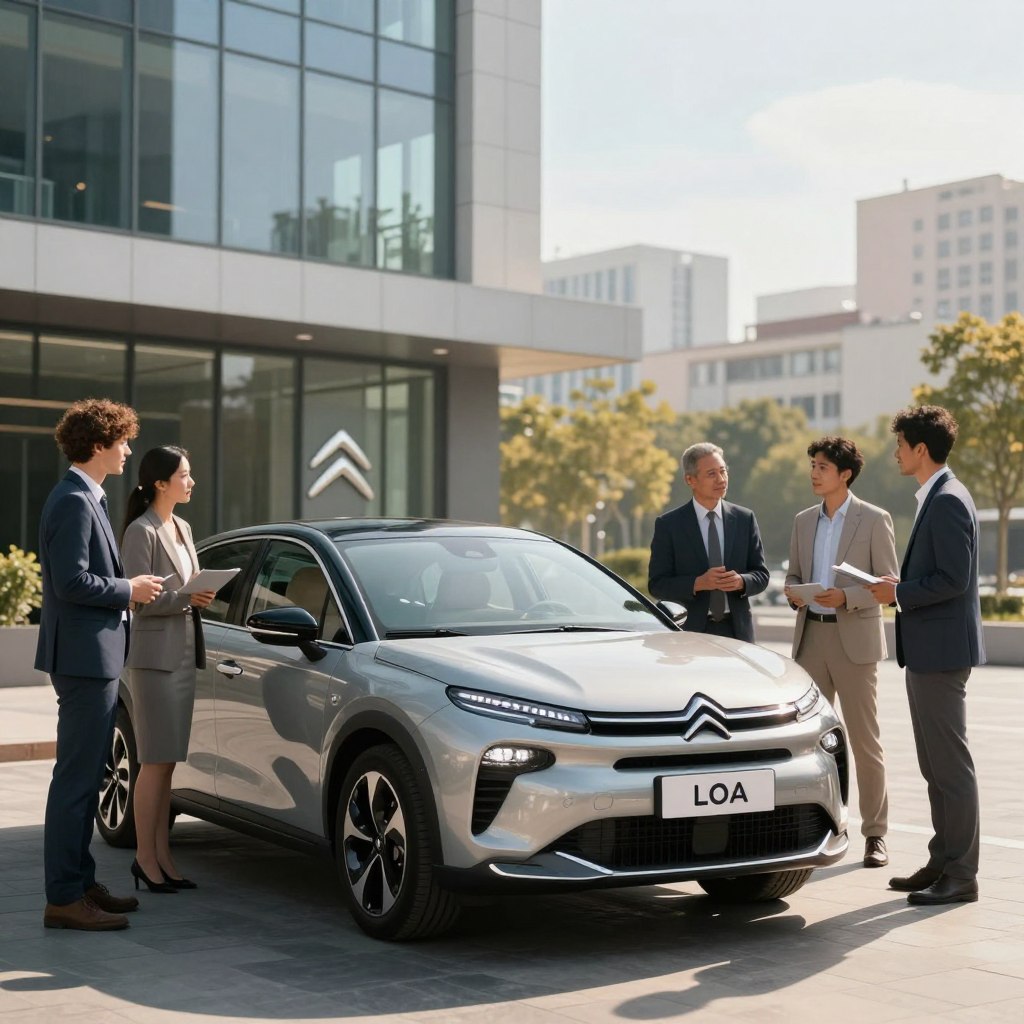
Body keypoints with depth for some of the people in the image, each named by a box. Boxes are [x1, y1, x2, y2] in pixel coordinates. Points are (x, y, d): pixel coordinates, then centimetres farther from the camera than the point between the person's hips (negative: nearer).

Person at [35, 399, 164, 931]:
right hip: (84, 656, -11)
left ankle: (80, 882, 24)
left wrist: (128, 589, 11)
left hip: (95, 656, 11)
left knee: (85, 777, 15)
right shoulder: (74, 501, -16)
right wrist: (129, 590, -12)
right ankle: (64, 898, -3)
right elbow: (72, 581, -23)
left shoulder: (87, 498, 16)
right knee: (76, 779, -7)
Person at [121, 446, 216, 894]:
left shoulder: (182, 528, 15)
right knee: (155, 761, -6)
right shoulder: (142, 532, -10)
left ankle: (162, 855, 13)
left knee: (167, 762, 9)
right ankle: (145, 857, 1)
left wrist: (203, 594, 3)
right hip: (154, 656, -8)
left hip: (183, 655, 8)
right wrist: (185, 598, -23)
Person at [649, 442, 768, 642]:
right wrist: (698, 583, -19)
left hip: (737, 631, 3)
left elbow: (761, 574, 10)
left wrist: (742, 581, -12)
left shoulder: (744, 519, 8)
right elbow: (657, 584, -3)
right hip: (690, 632, -2)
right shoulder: (668, 524, 0)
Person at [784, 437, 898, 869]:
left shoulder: (874, 520, -4)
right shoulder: (803, 521, 12)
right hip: (810, 635, 5)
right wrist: (793, 591, -5)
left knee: (864, 741, 0)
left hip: (854, 638, -5)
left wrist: (845, 597, -21)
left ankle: (875, 834, 8)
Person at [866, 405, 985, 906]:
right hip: (927, 650, 11)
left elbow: (954, 579, -22)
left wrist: (900, 593, -13)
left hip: (942, 651, -11)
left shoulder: (948, 500, -16)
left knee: (950, 763, -5)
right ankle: (943, 862, 22)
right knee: (935, 765, 14)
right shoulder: (934, 498, 17)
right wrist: (900, 587, 10)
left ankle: (961, 875, 0)